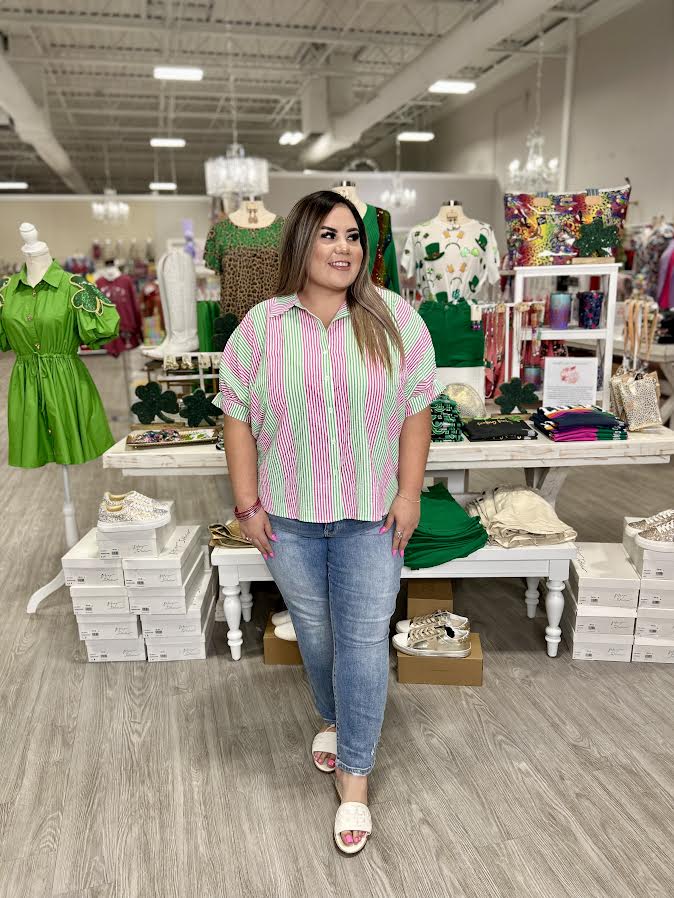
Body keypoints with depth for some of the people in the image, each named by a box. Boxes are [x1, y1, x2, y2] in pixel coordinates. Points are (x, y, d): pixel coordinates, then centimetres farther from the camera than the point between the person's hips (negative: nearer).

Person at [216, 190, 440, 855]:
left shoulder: (395, 319, -4)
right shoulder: (260, 327, -4)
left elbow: (416, 410, -2)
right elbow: (237, 418, -1)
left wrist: (408, 493, -6)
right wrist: (248, 504, -4)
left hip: (370, 514, -1)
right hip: (288, 515, 2)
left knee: (363, 640, 2)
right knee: (314, 631, 18)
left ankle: (354, 774, 21)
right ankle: (335, 720, 46)